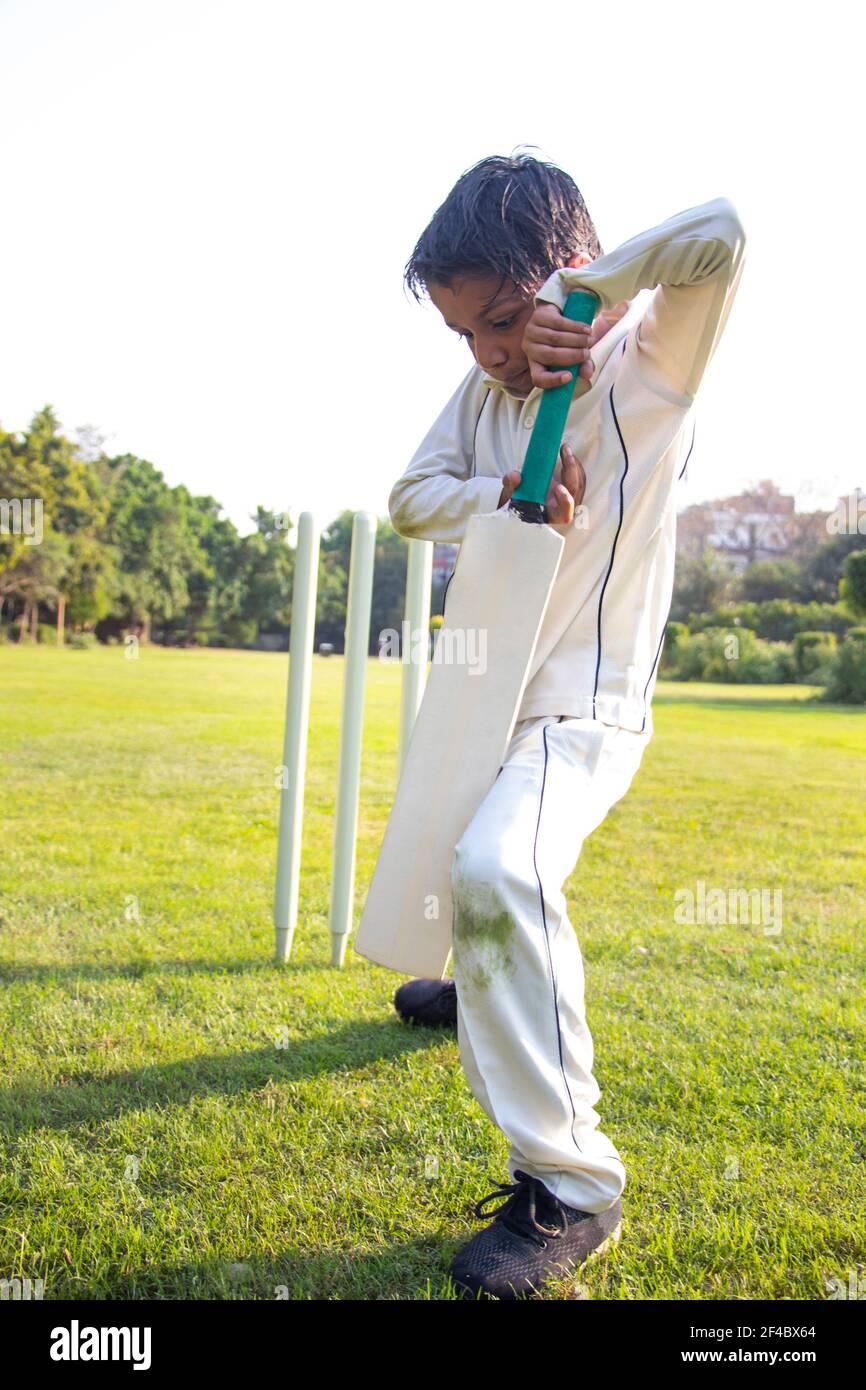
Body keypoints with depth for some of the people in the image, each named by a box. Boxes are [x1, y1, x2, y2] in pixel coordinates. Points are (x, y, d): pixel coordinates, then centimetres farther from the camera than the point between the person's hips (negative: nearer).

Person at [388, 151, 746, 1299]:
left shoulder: (649, 360, -13)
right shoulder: (486, 389, 6)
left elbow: (721, 233, -29)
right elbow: (411, 495, 1)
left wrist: (579, 288, -19)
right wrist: (509, 493, -17)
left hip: (587, 707, -8)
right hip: (496, 697, 8)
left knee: (498, 869, -32)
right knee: (465, 862, 28)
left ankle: (573, 1184, -22)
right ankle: (484, 984, 60)